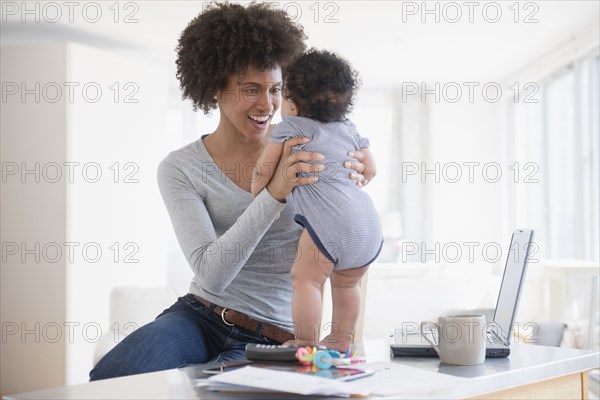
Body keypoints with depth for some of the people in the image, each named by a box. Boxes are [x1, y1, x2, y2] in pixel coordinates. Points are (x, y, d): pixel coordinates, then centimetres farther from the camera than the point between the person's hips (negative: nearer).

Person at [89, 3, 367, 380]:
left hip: (270, 336, 0)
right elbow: (212, 273, -18)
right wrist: (274, 194, -29)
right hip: (200, 317, 0)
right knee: (107, 381, -26)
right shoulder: (180, 168, -4)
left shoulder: (298, 148, -1)